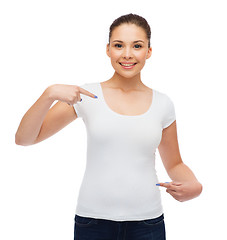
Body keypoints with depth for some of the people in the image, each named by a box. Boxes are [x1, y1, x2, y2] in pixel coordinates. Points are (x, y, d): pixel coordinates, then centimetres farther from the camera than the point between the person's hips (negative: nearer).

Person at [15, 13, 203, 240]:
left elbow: (174, 164, 13)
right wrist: (50, 93, -19)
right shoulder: (87, 96, -4)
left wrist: (194, 185, -8)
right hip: (93, 220, -1)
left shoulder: (162, 104, 1)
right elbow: (23, 138, -5)